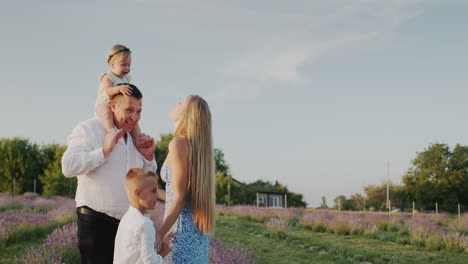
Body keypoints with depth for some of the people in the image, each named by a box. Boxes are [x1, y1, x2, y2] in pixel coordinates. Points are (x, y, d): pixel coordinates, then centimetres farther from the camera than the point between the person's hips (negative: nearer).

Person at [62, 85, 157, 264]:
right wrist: (104, 151, -20)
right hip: (96, 222, -6)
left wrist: (149, 158, 5)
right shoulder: (88, 129, -4)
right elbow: (68, 167, -18)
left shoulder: (135, 139, 16)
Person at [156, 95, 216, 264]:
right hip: (197, 230, 9)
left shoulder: (179, 143, -11)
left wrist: (160, 234, -18)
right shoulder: (196, 146, 14)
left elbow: (180, 197, -16)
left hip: (182, 230, -9)